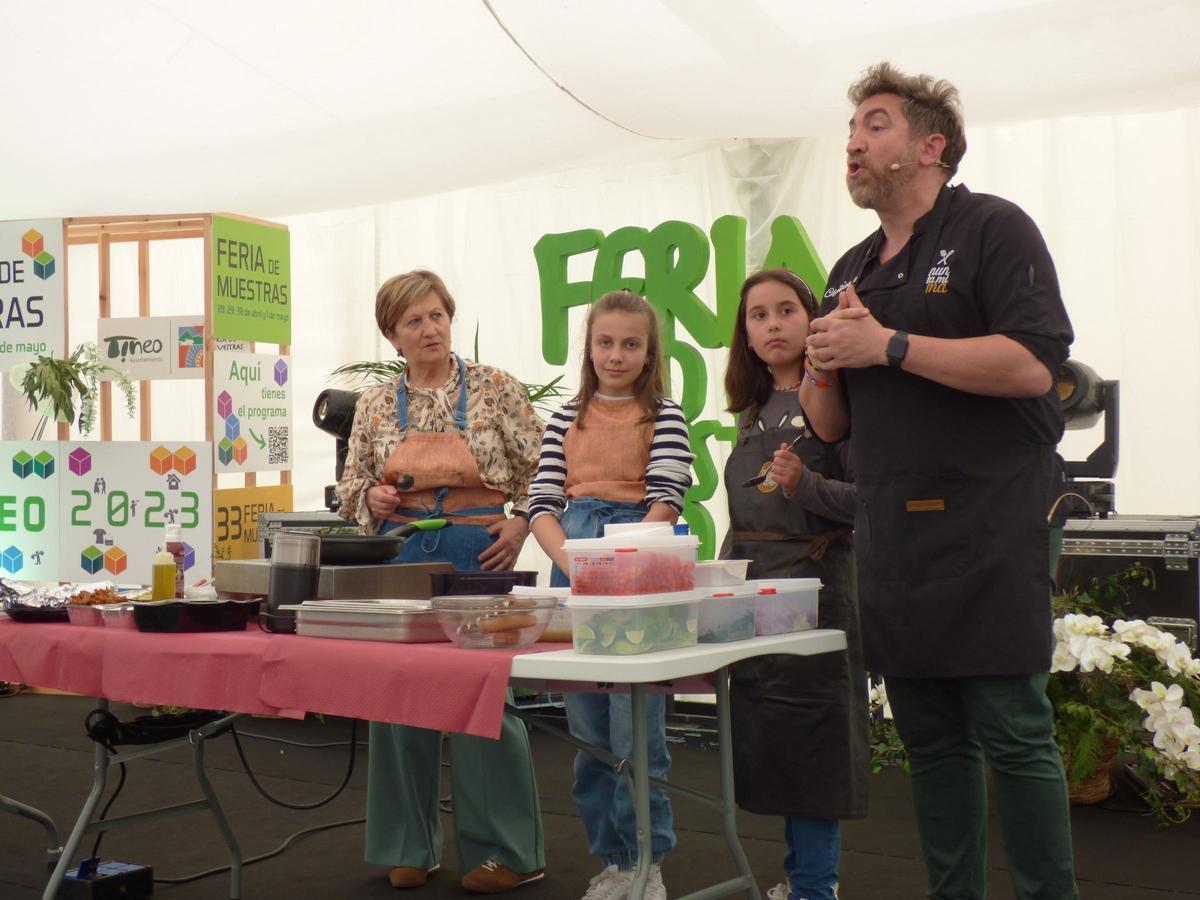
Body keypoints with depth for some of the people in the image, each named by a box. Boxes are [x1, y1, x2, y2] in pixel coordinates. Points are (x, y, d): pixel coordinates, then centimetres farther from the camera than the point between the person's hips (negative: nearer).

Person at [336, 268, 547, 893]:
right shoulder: (375, 405, 9)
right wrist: (372, 499, -7)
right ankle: (410, 847, 21)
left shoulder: (495, 388, 1)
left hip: (478, 553, -3)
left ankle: (506, 850, 9)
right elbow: (350, 489, 14)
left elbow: (537, 467, 2)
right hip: (401, 555, 3)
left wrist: (520, 524, -10)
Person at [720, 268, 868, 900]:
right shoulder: (754, 411, 15)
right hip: (749, 581, 8)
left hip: (814, 581, -7)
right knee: (762, 726, 11)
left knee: (809, 728, -3)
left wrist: (806, 485, -26)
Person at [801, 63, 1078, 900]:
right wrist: (824, 360, -2)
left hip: (988, 531, -6)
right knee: (930, 738, 11)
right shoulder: (852, 272, 18)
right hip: (892, 540, 7)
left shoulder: (992, 228, -2)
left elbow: (1032, 363, -17)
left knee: (1013, 733, -4)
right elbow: (830, 424, 19)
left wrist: (887, 345, -16)